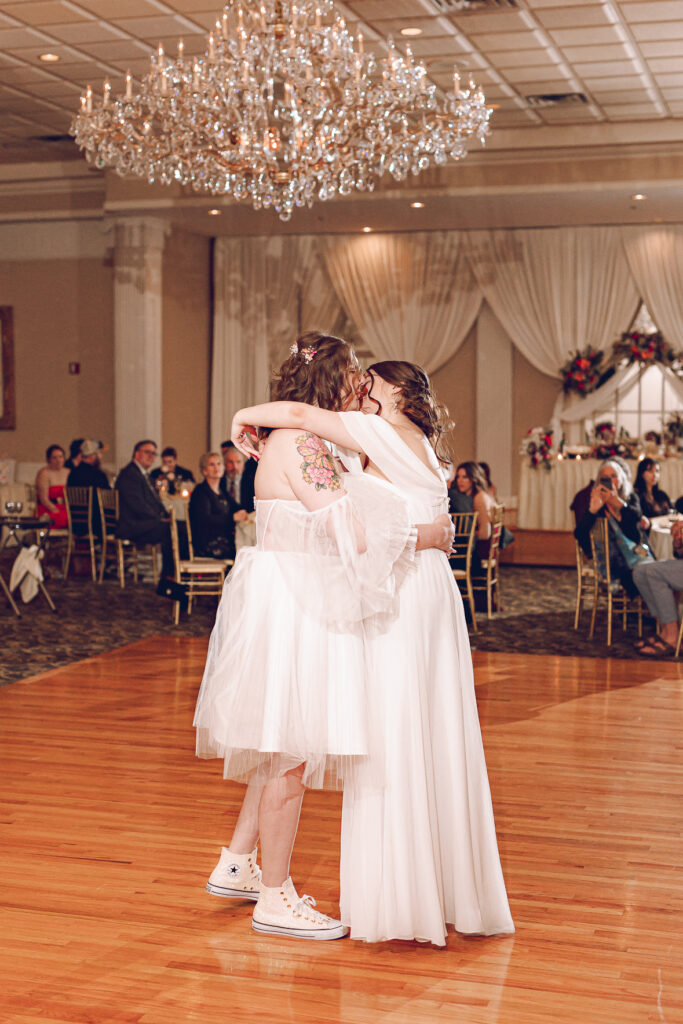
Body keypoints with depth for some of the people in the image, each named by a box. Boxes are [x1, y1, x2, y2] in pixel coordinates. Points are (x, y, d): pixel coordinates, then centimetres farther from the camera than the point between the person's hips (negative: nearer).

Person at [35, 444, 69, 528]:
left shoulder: (67, 472, 16)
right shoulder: (44, 473, -3)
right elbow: (44, 499, -10)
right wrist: (56, 511, -18)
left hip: (65, 509, 6)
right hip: (48, 511, -6)